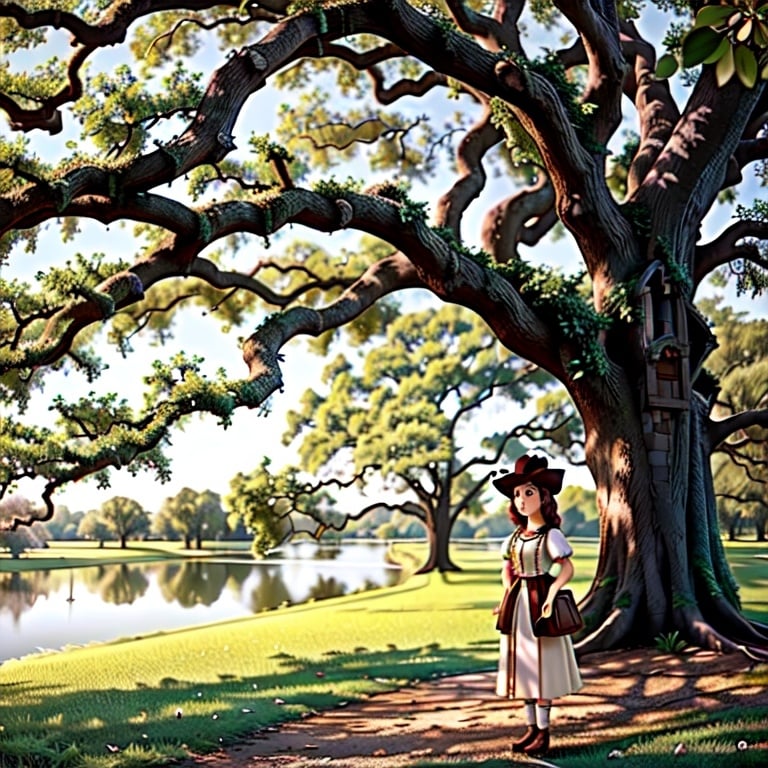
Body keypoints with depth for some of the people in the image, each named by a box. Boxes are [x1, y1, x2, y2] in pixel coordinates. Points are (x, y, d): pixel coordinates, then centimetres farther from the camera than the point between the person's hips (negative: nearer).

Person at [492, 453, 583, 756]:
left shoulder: (551, 534, -9)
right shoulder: (516, 535, 11)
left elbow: (568, 569, -13)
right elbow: (507, 569, 18)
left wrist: (552, 594, -24)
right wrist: (508, 596, 4)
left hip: (539, 602, -7)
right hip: (518, 605, 7)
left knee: (541, 668, -3)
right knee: (524, 668, 10)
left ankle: (544, 733, 5)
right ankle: (532, 728, 18)